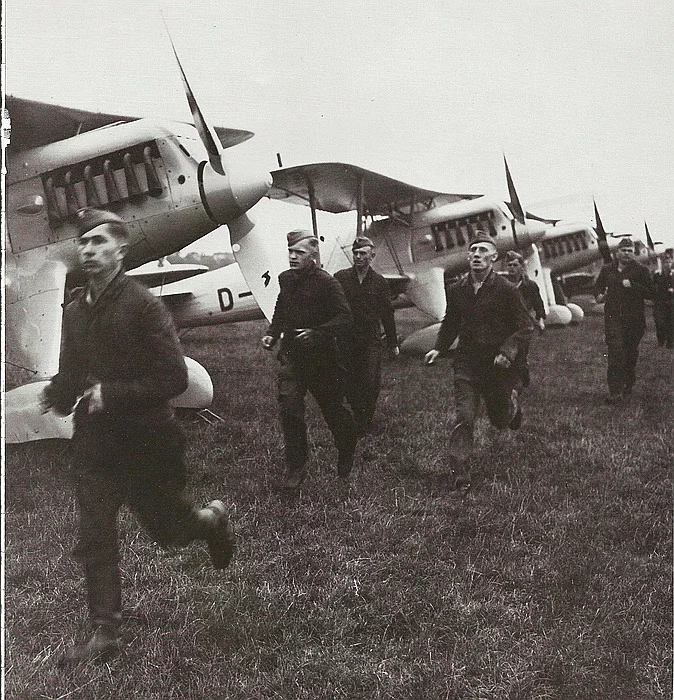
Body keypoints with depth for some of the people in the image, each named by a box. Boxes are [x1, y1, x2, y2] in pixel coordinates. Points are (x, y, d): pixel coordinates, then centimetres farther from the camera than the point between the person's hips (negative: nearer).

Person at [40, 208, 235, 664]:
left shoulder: (144, 306, -14)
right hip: (94, 445, 5)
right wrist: (59, 394, -8)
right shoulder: (75, 311, 5)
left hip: (145, 443, -5)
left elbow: (175, 378, -18)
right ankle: (104, 634, 15)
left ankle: (213, 520, 44)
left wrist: (111, 395, -23)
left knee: (170, 530, 11)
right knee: (95, 542, 3)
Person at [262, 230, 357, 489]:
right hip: (291, 354, 4)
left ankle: (346, 455, 37)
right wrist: (272, 334, 8)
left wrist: (316, 333, -28)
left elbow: (344, 318, -17)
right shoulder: (285, 279, 6)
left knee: (333, 409, 10)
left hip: (321, 356, -4)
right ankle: (296, 467, 0)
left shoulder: (326, 282, -13)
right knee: (288, 407, -9)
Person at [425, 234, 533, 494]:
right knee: (463, 419, -10)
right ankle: (459, 476, -6)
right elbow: (450, 324, 17)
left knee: (500, 420, 15)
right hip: (467, 365, 2)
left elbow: (525, 327, -7)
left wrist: (507, 351, -21)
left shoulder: (506, 290, -9)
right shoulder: (456, 290, 3)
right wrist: (439, 348, 2)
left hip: (498, 366, -2)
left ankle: (511, 402, 52)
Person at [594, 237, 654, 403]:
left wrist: (632, 286, -16)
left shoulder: (641, 270, 2)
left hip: (635, 319, 0)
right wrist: (599, 295, 5)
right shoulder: (607, 269, 9)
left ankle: (628, 385, 31)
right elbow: (598, 285, 26)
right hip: (613, 317, 0)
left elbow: (650, 293, -4)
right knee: (615, 353, -11)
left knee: (631, 353, 10)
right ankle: (615, 391, -14)